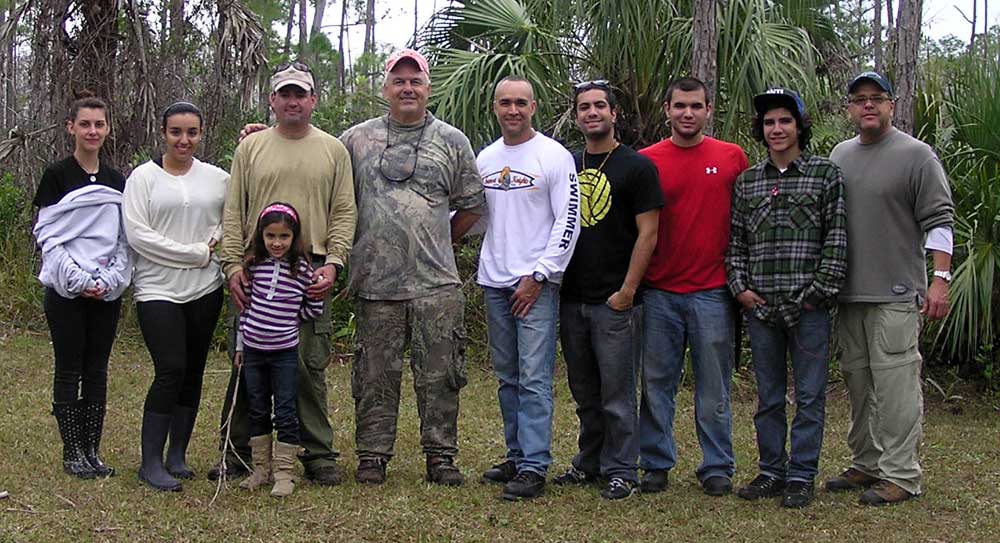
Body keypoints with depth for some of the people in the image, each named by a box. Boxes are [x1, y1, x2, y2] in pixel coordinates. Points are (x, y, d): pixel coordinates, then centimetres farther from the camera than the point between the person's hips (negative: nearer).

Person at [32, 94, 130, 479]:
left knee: (97, 371, 6)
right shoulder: (57, 176, -1)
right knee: (69, 370, 1)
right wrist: (78, 280, -14)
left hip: (107, 290, 4)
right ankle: (72, 451, 9)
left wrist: (111, 279, -6)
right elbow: (47, 236, -6)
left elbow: (124, 239, 10)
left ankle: (93, 451, 12)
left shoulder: (117, 181, 11)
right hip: (66, 290, -4)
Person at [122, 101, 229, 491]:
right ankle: (151, 462, -3)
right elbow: (137, 234, -8)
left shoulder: (217, 179, 7)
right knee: (171, 370, -13)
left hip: (205, 289, 4)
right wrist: (196, 252, -9)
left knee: (193, 372, 7)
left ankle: (177, 456, 18)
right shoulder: (143, 177, -1)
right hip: (158, 289, -4)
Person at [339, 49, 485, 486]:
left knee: (439, 375, 3)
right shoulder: (357, 139, 8)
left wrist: (440, 241, 11)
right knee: (376, 375, 6)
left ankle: (440, 455, 13)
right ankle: (372, 455, 16)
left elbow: (471, 205, 13)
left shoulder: (452, 141, 8)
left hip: (436, 282, 0)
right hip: (376, 281, 0)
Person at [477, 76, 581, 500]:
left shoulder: (554, 156, -6)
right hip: (494, 282, 6)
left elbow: (568, 222, -10)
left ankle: (534, 466, -6)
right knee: (508, 377, 11)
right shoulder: (485, 158, 13)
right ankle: (517, 456, 20)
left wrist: (538, 277, -14)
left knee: (534, 378, -8)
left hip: (537, 283, -6)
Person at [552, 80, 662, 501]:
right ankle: (589, 463, 25)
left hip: (615, 301, -5)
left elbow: (647, 233, -7)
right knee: (584, 392, 13)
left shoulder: (637, 166, -3)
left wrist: (627, 290, -12)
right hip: (572, 299, 5)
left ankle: (621, 470, 8)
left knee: (617, 392, -1)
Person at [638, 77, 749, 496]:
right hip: (659, 291, 1)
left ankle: (717, 467, 16)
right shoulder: (647, 161, 4)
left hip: (712, 291, 0)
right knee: (657, 383, 7)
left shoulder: (732, 158, 4)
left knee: (714, 386, 6)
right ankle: (656, 464, 18)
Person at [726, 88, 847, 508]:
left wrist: (820, 290, -9)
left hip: (808, 305, -3)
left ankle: (801, 476, 11)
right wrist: (740, 287, 1)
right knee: (768, 396, 11)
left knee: (809, 396, 2)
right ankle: (771, 472, 21)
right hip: (760, 306, 3)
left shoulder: (825, 174, 1)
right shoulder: (746, 182, 11)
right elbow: (736, 241, 13)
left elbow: (837, 240, -3)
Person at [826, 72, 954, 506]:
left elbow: (939, 221, -6)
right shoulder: (840, 155, 15)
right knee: (858, 382, 12)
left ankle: (901, 474, -2)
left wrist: (940, 279, -13)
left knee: (895, 384, -8)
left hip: (895, 295, -6)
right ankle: (866, 465, 23)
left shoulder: (916, 156, -3)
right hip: (848, 294, 7)